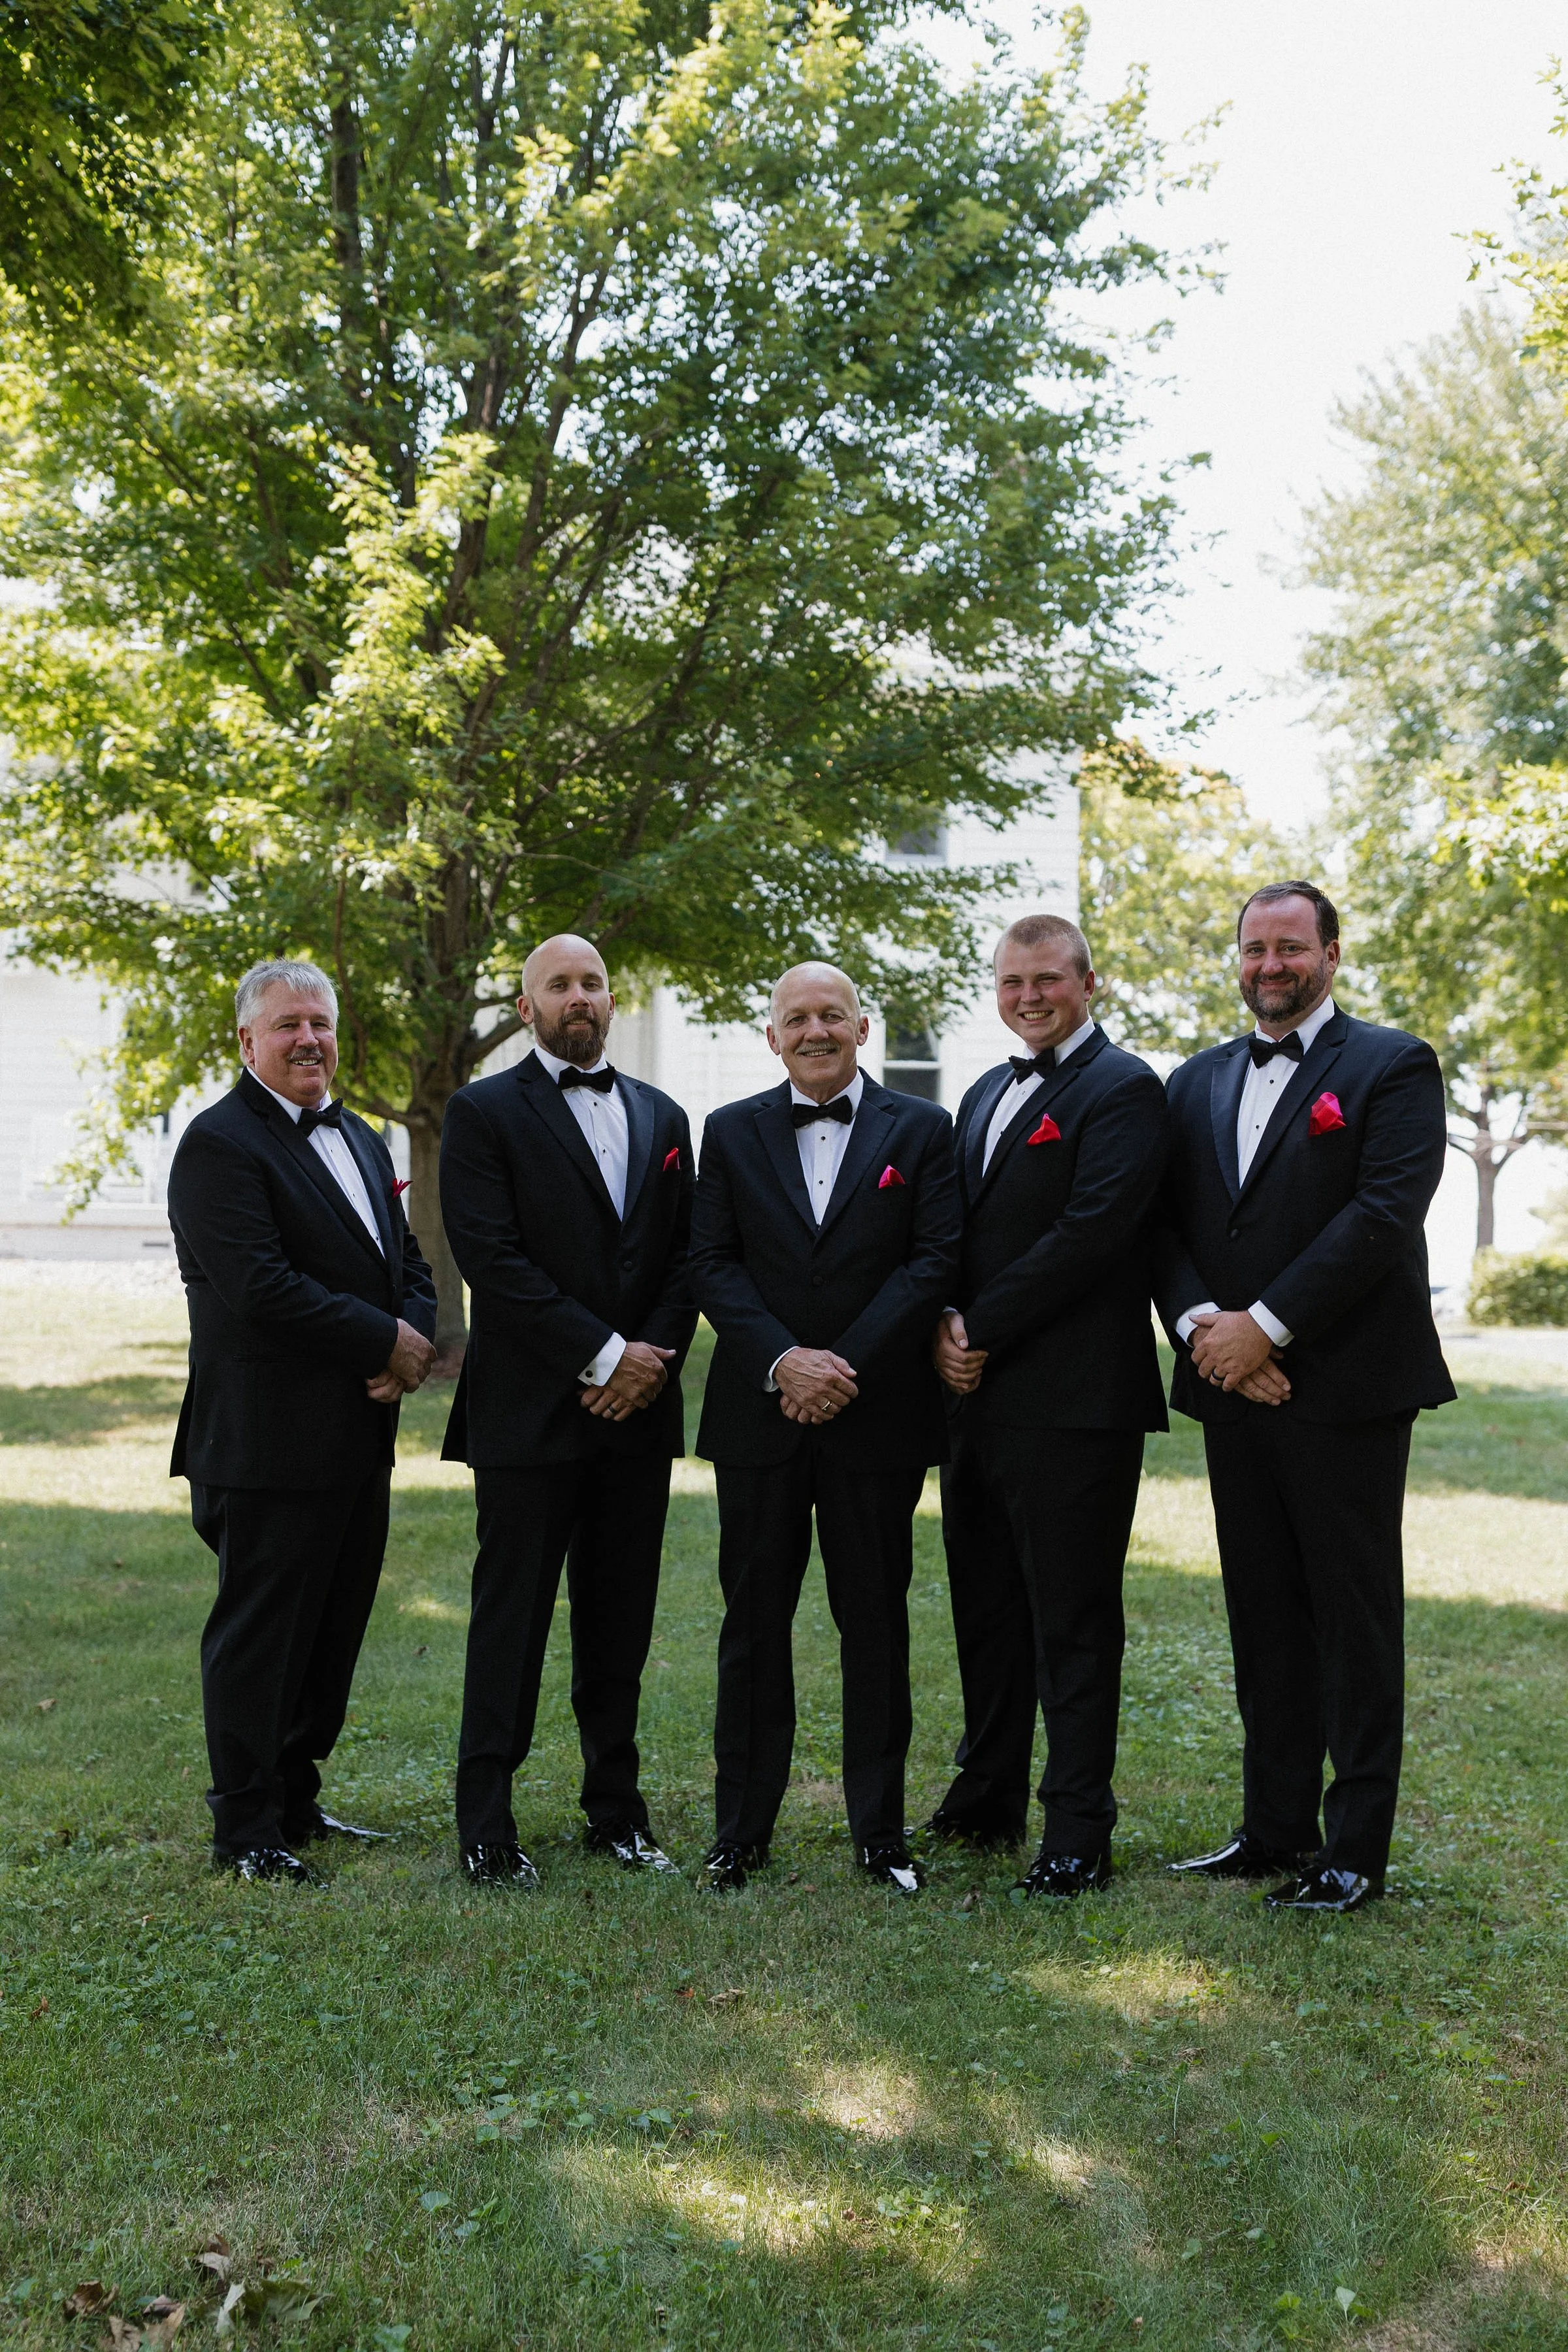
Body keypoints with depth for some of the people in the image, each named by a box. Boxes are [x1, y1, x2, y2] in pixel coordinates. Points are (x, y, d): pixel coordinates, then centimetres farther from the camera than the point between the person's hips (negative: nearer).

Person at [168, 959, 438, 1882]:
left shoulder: (361, 1140, 17)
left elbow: (408, 1260, 17)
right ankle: (247, 1832, 13)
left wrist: (415, 1341, -5)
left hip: (360, 1438, 9)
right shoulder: (221, 1143, -11)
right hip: (271, 1444, -8)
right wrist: (386, 1342, -16)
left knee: (334, 1631, 15)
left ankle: (296, 1804, 29)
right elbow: (260, 1286, -21)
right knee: (258, 1634, 2)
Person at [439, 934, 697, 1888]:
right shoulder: (485, 1113, -2)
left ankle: (617, 1809, 21)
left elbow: (688, 1258, 10)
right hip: (530, 1414, -4)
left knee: (621, 1625, 11)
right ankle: (486, 1825, 11)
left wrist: (651, 1359, -6)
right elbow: (493, 1260, -12)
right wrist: (603, 1355, -14)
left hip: (638, 1413, 5)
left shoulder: (663, 1117, 14)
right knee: (511, 1620, 2)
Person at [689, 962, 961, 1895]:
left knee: (876, 1625, 6)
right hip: (759, 1420, 1)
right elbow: (714, 1263, 2)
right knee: (754, 1625, 7)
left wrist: (846, 1364, -13)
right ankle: (741, 1832, 17)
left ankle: (881, 1834, 18)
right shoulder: (732, 1132, 9)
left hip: (878, 1418, -1)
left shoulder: (920, 1129, 5)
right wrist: (783, 1360, -13)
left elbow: (935, 1259, -4)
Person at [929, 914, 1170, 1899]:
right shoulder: (987, 1093, 19)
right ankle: (989, 1799, 29)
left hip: (1073, 1401, -8)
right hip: (980, 1393, 8)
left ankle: (1078, 1834, 5)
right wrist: (948, 1329, -1)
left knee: (1072, 1621, -2)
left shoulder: (1123, 1088, -7)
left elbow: (1090, 1231, -17)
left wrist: (982, 1330, -14)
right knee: (985, 1610, 16)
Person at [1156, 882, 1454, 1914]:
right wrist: (1202, 1323, -10)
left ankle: (1356, 1851, 10)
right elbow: (1166, 1222, 8)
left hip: (1344, 1389, -5)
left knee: (1356, 1622, 2)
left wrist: (1267, 1326, -17)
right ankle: (1277, 1828, 23)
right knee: (1264, 1617, 12)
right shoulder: (1198, 1082, 15)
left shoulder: (1393, 1066, -2)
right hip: (1235, 1388, 6)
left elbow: (1385, 1212, -14)